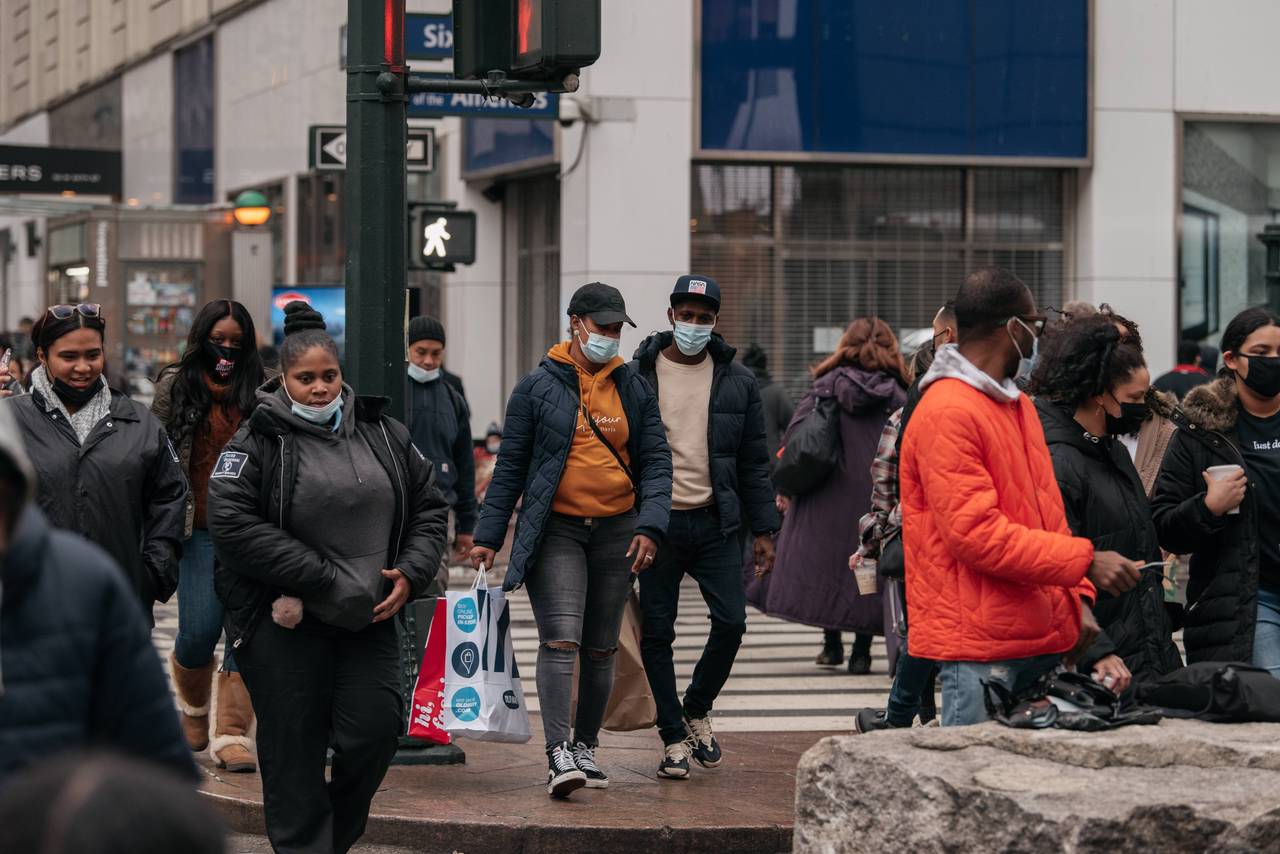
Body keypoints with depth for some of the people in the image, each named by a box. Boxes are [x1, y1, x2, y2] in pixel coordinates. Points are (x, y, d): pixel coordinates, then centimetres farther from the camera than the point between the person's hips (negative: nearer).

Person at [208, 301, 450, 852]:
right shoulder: (258, 443, -5)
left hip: (369, 618, 4)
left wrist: (411, 573, 0)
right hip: (285, 621, -4)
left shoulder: (384, 434, 10)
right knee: (294, 750, -1)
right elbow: (234, 525, -16)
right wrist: (325, 580, -17)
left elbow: (429, 507, 18)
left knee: (376, 729, -5)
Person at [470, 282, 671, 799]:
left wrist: (650, 525, -9)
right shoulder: (538, 387, 0)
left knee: (601, 649, 10)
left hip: (616, 532, 4)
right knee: (561, 638, -17)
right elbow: (510, 465, 2)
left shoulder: (634, 388, 9)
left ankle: (586, 746, 23)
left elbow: (656, 461, 6)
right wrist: (488, 536, -2)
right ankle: (558, 752, -21)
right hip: (555, 530, -4)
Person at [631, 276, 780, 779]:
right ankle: (674, 737, 12)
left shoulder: (737, 382, 8)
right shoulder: (638, 377, 2)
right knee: (657, 633, 0)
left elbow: (754, 463, 10)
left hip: (716, 524, 1)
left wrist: (763, 530, 5)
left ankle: (697, 709, 18)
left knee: (731, 622, -7)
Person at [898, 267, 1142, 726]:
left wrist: (1076, 599, 9)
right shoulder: (947, 414, -14)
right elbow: (976, 533, -20)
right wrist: (1085, 562, -18)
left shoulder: (1018, 404, 18)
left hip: (1042, 639, 9)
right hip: (979, 647, -9)